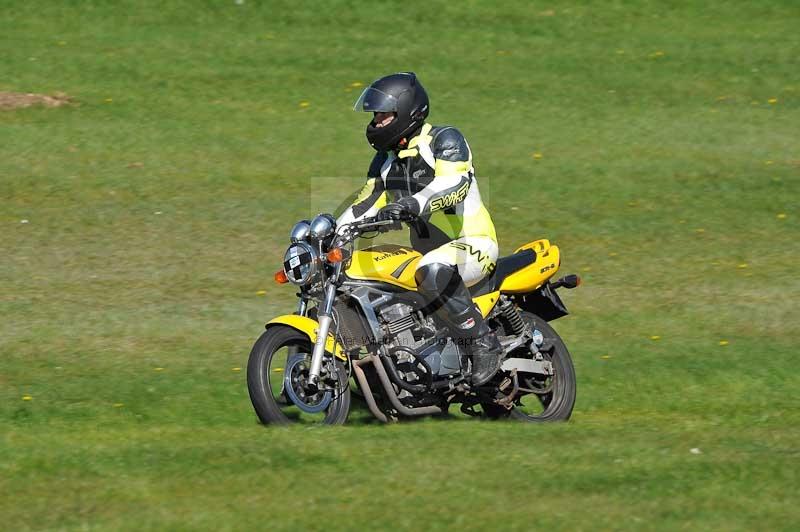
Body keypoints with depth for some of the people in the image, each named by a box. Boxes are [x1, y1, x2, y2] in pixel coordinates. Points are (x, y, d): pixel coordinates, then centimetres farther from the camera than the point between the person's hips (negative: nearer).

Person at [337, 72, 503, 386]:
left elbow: (454, 183, -31)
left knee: (433, 271, -41)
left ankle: (484, 344, -31)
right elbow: (365, 204, 15)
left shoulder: (445, 140, -12)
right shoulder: (386, 159, 12)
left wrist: (413, 204, -48)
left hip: (473, 244, -9)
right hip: (426, 251, 9)